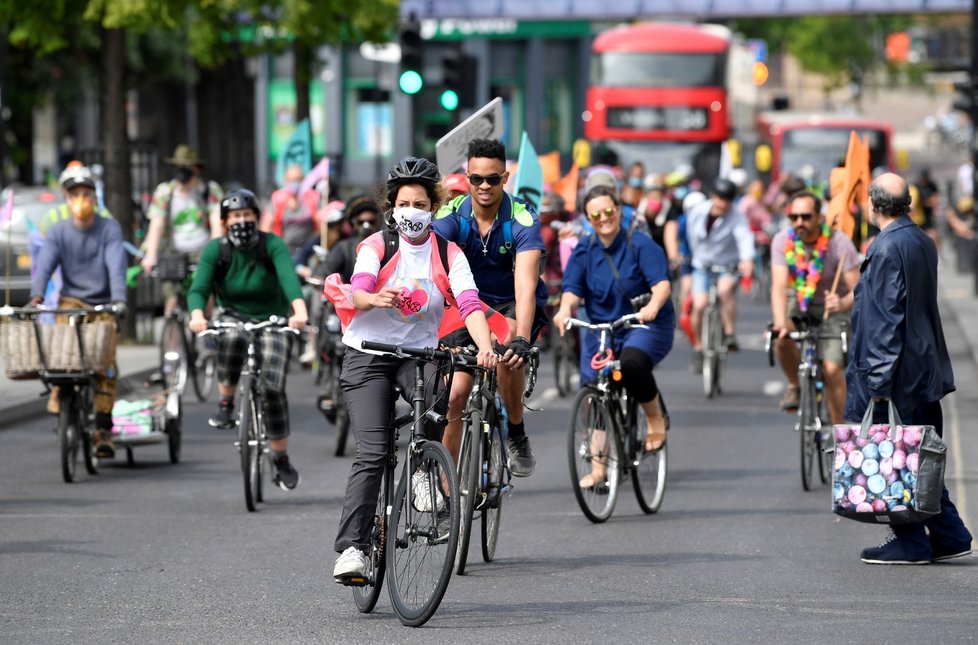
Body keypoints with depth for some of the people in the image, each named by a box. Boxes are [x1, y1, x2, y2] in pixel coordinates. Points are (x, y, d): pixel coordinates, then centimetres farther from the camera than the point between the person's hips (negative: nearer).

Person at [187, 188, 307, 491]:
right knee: (232, 339, -37)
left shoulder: (272, 244, -14)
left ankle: (282, 460, 1)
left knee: (273, 389, -16)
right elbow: (199, 288, -18)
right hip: (234, 317, 1)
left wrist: (299, 310, -50)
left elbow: (289, 277, -30)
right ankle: (226, 404, -15)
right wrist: (197, 315, -41)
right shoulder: (216, 250, -9)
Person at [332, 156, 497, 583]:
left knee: (436, 385, -33)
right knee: (373, 452, -16)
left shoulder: (448, 255, 3)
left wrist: (485, 347, -32)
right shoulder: (377, 246, -2)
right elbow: (358, 293, -19)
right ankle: (352, 547, -18)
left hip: (418, 352, 2)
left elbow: (469, 304, -12)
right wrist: (377, 299, -43)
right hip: (368, 355, -2)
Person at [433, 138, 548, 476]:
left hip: (514, 306, -3)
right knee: (454, 394, -8)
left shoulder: (523, 219, -24)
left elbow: (525, 284, -35)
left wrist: (521, 338, -50)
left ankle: (516, 435, -15)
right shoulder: (452, 215, -17)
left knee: (507, 346, -35)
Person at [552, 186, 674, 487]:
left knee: (632, 362, -36)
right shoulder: (584, 251, 2)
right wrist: (565, 309, -28)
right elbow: (573, 288, -5)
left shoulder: (640, 244, -8)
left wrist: (653, 306, -40)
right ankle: (598, 467, 9)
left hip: (646, 326, -4)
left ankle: (656, 419, -10)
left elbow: (662, 283, -18)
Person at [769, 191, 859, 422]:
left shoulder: (839, 243, -25)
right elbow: (779, 286, -30)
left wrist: (843, 303, -50)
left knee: (832, 369, -16)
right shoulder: (783, 241, -20)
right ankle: (794, 385, 0)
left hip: (831, 305, -2)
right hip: (798, 300, 2)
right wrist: (780, 321, -47)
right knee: (781, 338, -29)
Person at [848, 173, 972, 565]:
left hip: (898, 373, -9)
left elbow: (886, 319, -20)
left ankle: (910, 543, 4)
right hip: (925, 369, 9)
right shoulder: (923, 243, 11)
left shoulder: (887, 249, -17)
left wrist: (878, 381, -19)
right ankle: (948, 536, 16)